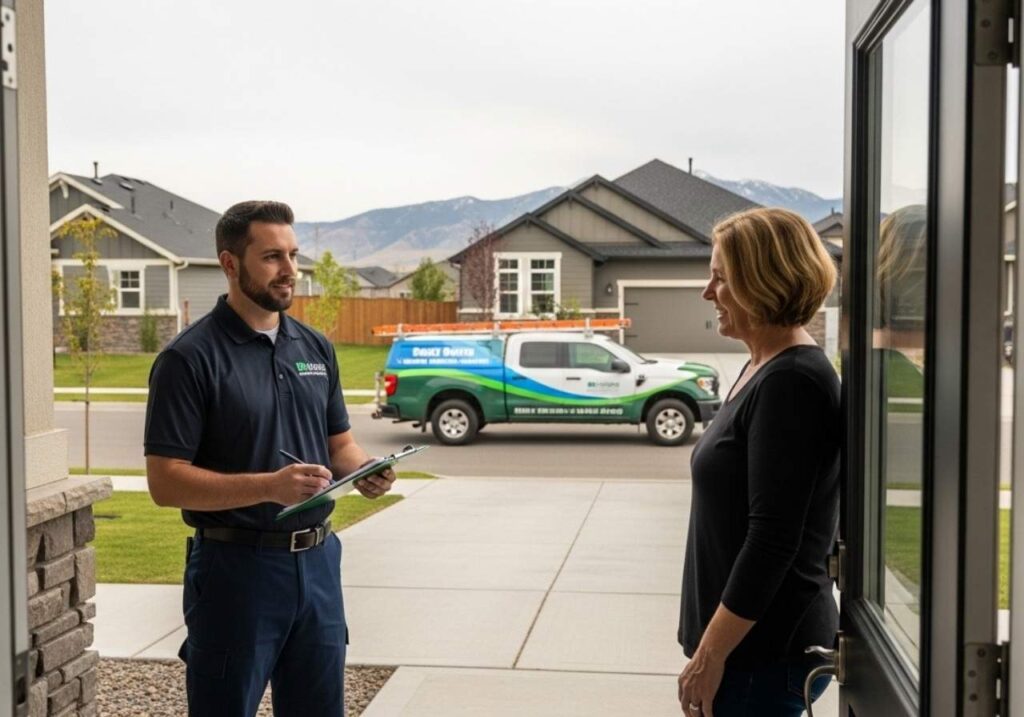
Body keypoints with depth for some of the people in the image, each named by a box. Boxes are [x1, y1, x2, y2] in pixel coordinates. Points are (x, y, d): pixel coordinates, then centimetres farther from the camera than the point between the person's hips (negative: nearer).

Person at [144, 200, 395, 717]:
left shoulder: (315, 347, 9)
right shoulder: (190, 358, -11)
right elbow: (165, 482, -15)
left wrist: (364, 471, -7)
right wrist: (270, 486, -26)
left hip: (318, 561, 6)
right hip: (236, 565, -5)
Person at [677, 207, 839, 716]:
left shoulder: (791, 384, -20)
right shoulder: (764, 371, 9)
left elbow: (773, 540, -23)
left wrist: (710, 653, -20)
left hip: (765, 651, -9)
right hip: (750, 640, 9)